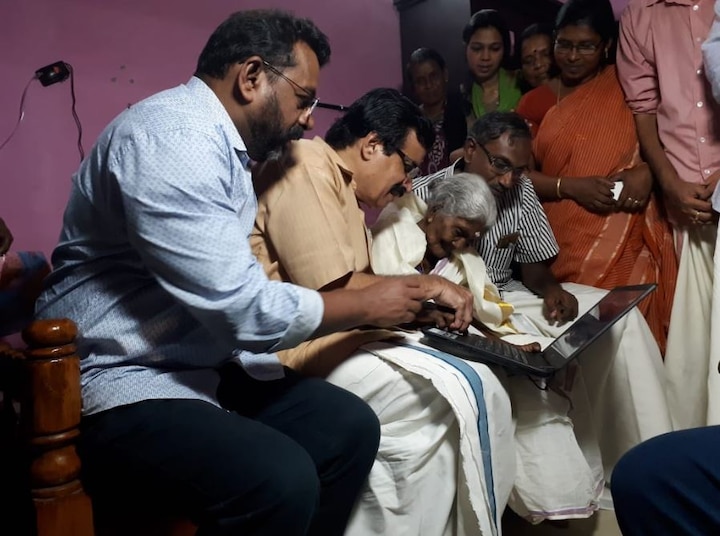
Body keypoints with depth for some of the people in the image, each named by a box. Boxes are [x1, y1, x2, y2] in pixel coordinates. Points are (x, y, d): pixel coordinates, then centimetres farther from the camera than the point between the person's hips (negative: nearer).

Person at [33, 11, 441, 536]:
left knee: (350, 427, -3)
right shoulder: (174, 139, -20)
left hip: (200, 363, 10)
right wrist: (369, 304, -10)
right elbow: (243, 309, -24)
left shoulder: (221, 143, 13)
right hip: (121, 382, -9)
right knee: (281, 480, -28)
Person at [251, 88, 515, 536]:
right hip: (299, 347, -10)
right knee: (456, 394, -20)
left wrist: (428, 309, 0)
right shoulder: (306, 167, -11)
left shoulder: (343, 187, 21)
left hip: (336, 334, 10)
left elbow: (357, 292, 14)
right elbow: (333, 291, -20)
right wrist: (424, 284, -8)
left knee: (476, 385, -2)